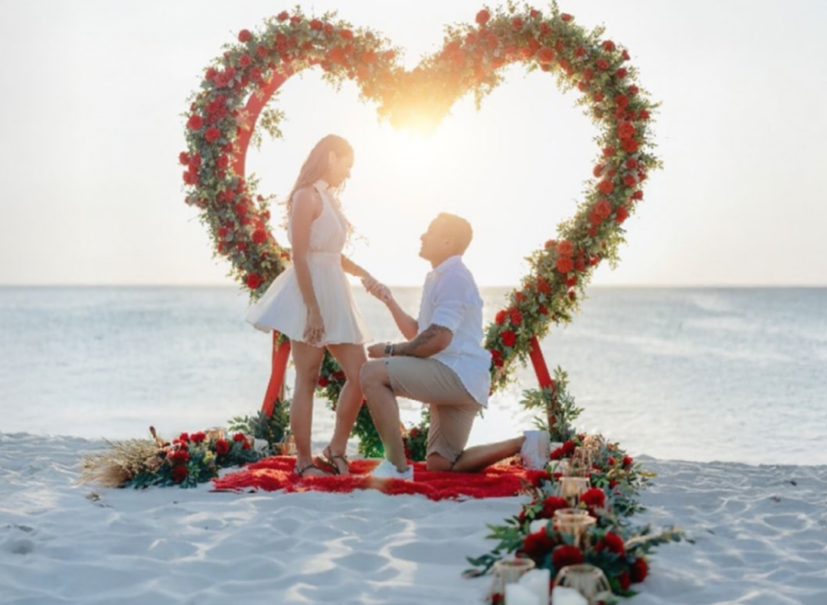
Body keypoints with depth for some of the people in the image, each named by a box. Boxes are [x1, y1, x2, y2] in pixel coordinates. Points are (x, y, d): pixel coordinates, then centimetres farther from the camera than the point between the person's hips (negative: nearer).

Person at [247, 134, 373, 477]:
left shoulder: (328, 198, 18)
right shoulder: (307, 196, -9)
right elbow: (299, 256, -16)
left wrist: (365, 275, 9)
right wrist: (312, 309, -21)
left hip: (335, 297, 9)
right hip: (311, 294, -9)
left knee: (360, 375, 4)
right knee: (307, 379, -3)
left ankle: (336, 449, 16)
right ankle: (304, 461, 4)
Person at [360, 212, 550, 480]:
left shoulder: (453, 277, -12)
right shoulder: (438, 277, 20)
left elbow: (437, 339, -22)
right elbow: (417, 333, 23)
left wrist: (390, 350, -12)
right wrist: (388, 300, 14)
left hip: (458, 374, -11)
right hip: (455, 381, 11)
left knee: (372, 373, -24)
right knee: (440, 465, 13)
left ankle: (396, 465, -25)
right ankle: (524, 444, 11)